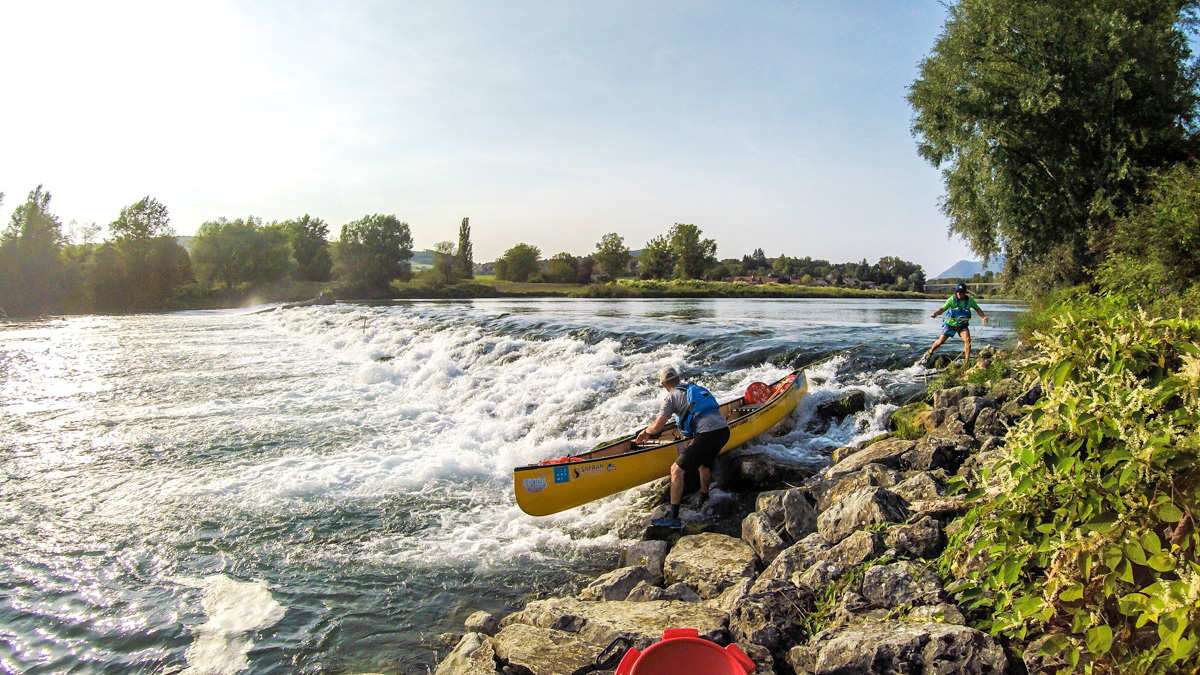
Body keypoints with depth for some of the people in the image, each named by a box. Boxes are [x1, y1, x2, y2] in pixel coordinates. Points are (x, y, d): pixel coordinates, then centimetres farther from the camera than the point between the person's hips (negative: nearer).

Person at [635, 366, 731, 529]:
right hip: (724, 430, 8)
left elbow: (657, 427, -4)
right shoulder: (695, 388, 25)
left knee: (677, 470, 1)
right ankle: (704, 500, 50)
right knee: (704, 464, 32)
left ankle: (673, 518, 2)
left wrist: (645, 431, 18)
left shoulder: (672, 397, 4)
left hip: (707, 434, -8)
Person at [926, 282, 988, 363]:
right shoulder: (952, 299, -16)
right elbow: (943, 309, -22)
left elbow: (978, 309, 1)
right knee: (940, 341, 2)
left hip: (962, 325, 1)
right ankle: (930, 352, 30)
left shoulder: (970, 300, -11)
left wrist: (984, 316, -17)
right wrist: (936, 313, -42)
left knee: (967, 340, -21)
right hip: (950, 324, -1)